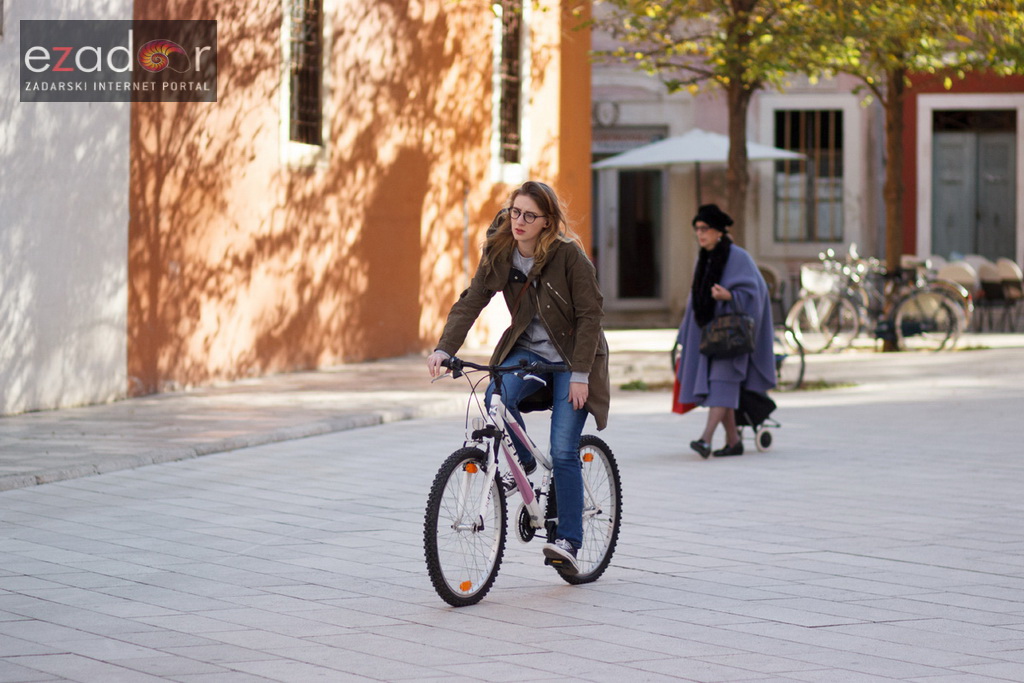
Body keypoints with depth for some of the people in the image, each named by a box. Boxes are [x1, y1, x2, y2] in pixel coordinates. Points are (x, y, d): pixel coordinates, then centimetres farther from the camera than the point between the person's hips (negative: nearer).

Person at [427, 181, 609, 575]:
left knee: (563, 451, -12)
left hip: (572, 357, -4)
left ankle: (568, 541, -6)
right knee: (496, 397, -27)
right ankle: (523, 463, 2)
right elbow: (471, 302, -10)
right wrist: (444, 349, -25)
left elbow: (590, 314, -16)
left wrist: (580, 374, -20)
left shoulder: (568, 254, -19)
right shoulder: (499, 254, -5)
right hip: (528, 350, 4)